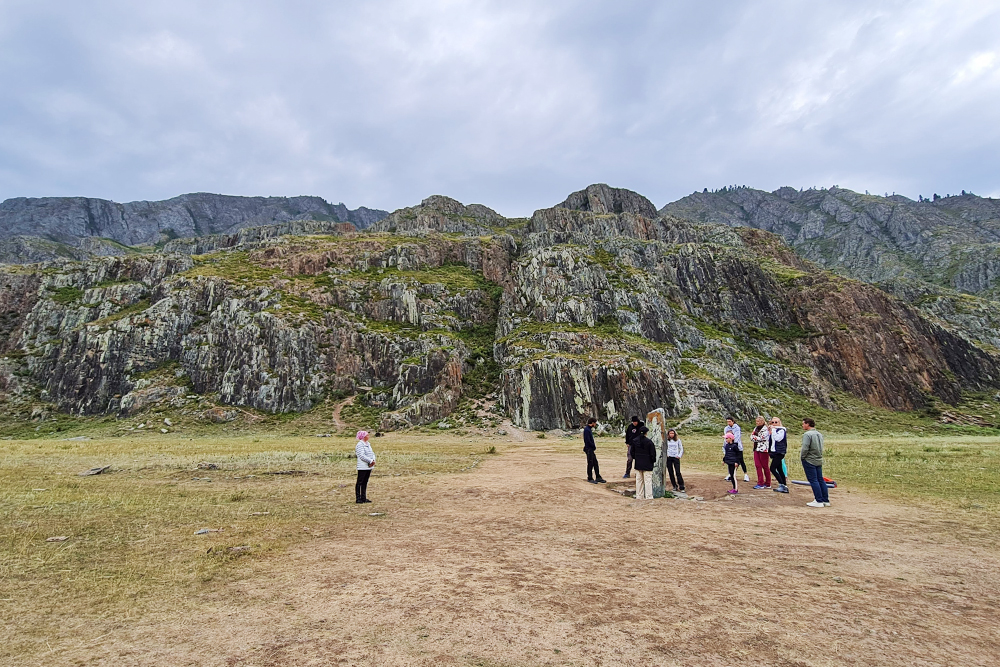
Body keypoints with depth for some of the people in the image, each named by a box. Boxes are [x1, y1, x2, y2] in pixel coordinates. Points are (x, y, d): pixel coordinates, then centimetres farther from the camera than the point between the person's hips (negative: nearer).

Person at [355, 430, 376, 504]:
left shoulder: (368, 444, 15)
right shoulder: (359, 445, -12)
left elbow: (372, 453, 13)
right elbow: (362, 456, -20)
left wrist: (373, 460, -6)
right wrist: (371, 461, -18)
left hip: (369, 467, 8)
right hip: (362, 467, -8)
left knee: (365, 482, 12)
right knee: (359, 482, -1)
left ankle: (363, 498, 18)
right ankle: (358, 498, 3)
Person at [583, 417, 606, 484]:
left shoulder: (589, 429, 15)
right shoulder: (586, 430, -16)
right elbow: (588, 441, -20)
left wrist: (594, 446, 4)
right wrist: (594, 446, -9)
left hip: (592, 449, 10)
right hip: (589, 449, -10)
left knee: (595, 463, 12)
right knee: (590, 464, -2)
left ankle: (598, 477, 18)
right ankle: (590, 478, 6)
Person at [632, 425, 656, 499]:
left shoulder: (634, 441, 0)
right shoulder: (649, 442, -14)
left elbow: (632, 452, 8)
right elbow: (653, 453, -8)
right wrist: (653, 461, 7)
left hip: (638, 464, 4)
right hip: (647, 464, -4)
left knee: (639, 480, 11)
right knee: (648, 480, 2)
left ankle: (639, 495, 15)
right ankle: (648, 496, 4)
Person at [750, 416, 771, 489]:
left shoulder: (765, 429, -9)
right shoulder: (756, 428, 15)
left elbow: (761, 438, -17)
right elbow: (751, 437, 8)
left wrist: (754, 437, -3)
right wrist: (757, 438, -10)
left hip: (763, 449, -7)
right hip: (756, 449, 7)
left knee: (765, 466, 1)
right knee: (758, 466, 3)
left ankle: (768, 484, 9)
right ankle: (760, 483, 7)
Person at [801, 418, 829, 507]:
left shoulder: (807, 434, -16)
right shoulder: (819, 434, 11)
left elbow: (805, 448, -22)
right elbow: (821, 447, 15)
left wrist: (803, 457, -8)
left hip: (809, 461, -8)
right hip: (819, 460, 8)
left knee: (813, 481, -3)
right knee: (821, 480, 13)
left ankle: (819, 501, -2)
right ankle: (826, 500, 17)